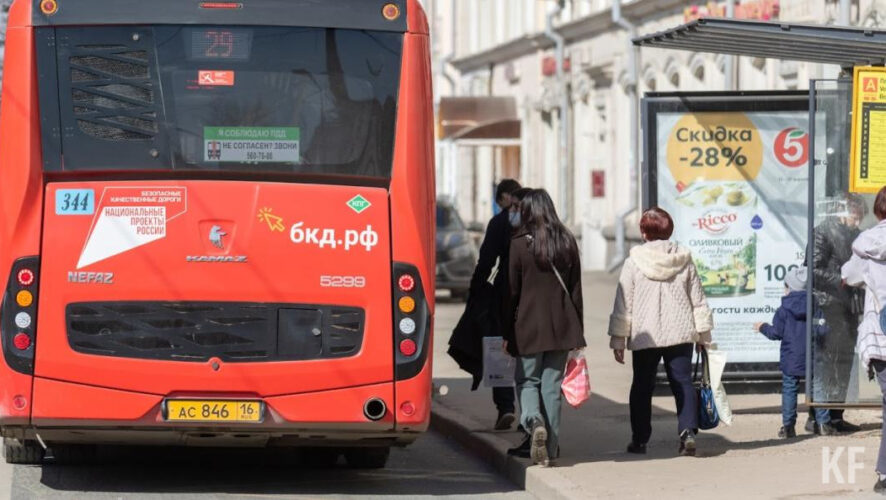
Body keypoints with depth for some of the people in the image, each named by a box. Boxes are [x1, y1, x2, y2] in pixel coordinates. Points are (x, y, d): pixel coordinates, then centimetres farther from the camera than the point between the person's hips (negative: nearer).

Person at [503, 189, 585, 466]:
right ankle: (550, 448, 8)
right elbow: (576, 289, 7)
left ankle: (534, 422, -19)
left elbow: (511, 291, -4)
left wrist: (506, 333, 1)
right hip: (561, 327, 3)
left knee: (527, 381, 10)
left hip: (529, 326, -3)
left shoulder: (519, 244, -7)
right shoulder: (567, 243, 4)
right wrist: (578, 328, 13)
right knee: (552, 385, 8)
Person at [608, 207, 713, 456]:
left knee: (642, 386, 9)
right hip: (680, 333, 2)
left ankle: (639, 439, 13)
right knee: (682, 382, 3)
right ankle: (688, 431, -15)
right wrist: (703, 334, 18)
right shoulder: (684, 260, 4)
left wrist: (618, 339, 4)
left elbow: (622, 304, -2)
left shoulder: (634, 262, -4)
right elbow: (698, 300, 9)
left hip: (645, 335, -2)